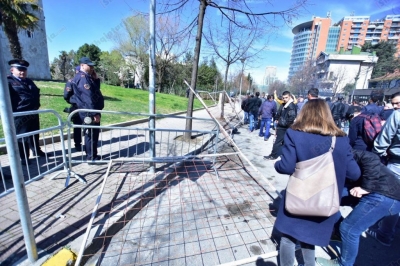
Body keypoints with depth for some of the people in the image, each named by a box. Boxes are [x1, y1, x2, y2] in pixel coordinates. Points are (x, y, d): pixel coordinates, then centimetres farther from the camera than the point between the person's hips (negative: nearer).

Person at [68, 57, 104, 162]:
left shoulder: (87, 77, 17)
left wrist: (95, 79, 5)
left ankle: (92, 155, 26)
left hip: (91, 111, 10)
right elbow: (88, 97, -22)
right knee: (92, 134, -4)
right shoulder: (82, 78, -14)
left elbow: (96, 90, 18)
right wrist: (94, 113, -25)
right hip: (89, 112, -10)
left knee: (93, 133, 15)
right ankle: (91, 157, 6)